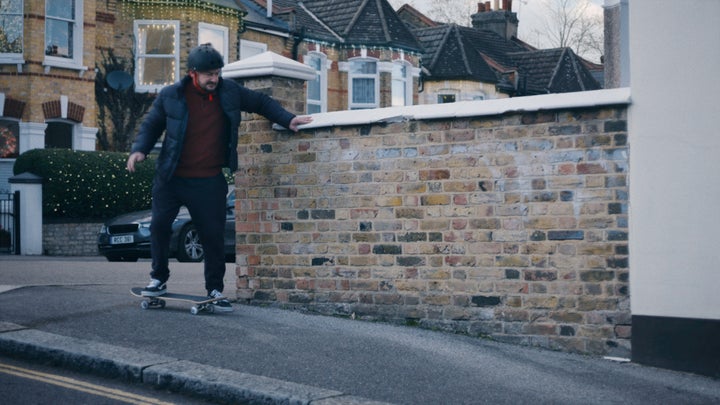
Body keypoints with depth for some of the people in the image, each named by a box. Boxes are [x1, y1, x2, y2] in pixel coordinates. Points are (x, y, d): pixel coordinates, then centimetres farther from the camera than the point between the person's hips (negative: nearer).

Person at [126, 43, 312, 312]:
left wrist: (288, 119, 6)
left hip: (209, 182, 1)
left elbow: (261, 102, 15)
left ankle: (215, 289, 16)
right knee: (159, 224, -5)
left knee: (214, 236, 1)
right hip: (171, 179, 0)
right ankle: (159, 278, 17)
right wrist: (139, 149, -10)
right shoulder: (170, 96, -4)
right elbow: (150, 125, 7)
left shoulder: (230, 92, 1)